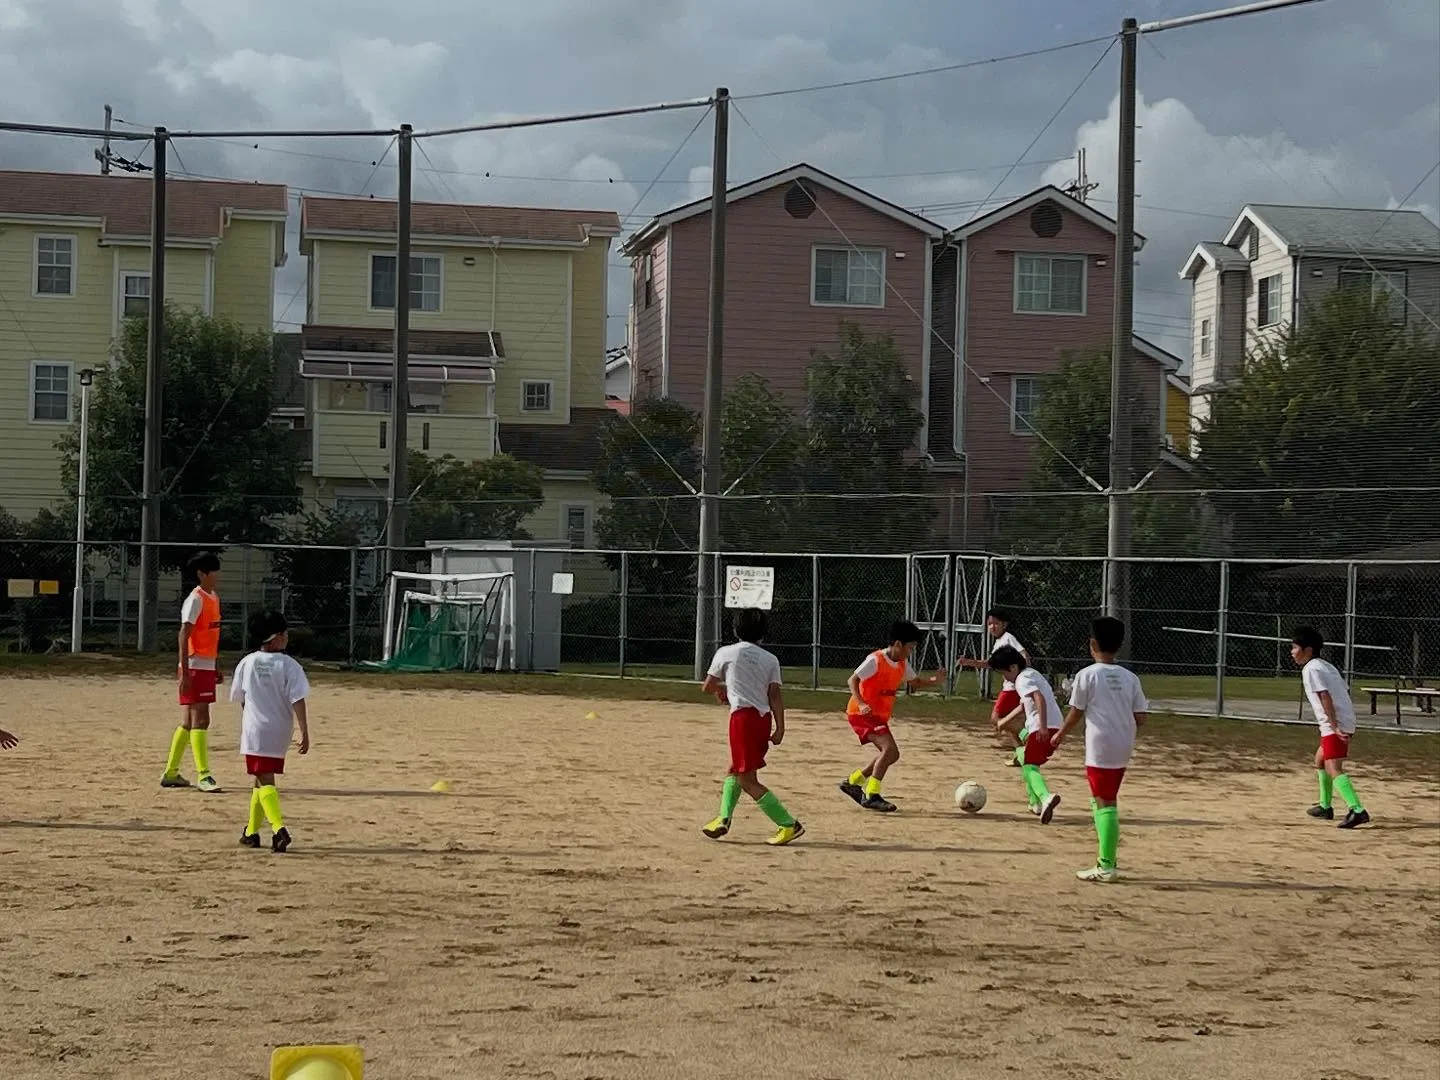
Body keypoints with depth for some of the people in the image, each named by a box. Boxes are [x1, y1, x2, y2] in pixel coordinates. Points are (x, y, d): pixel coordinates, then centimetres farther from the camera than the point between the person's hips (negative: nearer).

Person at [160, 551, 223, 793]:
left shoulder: (213, 598, 15)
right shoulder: (196, 600, -13)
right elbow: (184, 635, -17)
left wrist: (217, 667, 21)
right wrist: (185, 673, -21)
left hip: (207, 667, 9)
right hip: (195, 667, -9)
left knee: (188, 722, 12)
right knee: (200, 720, -9)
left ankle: (171, 773, 18)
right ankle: (203, 776, -9)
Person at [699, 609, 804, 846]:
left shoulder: (725, 653, 5)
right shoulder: (770, 659, 11)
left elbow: (708, 686, 14)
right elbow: (775, 695, 1)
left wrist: (721, 690, 36)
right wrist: (780, 729, -3)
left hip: (743, 716, -6)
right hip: (764, 717, 6)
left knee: (748, 780, -5)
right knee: (735, 769, 23)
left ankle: (789, 825, -10)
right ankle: (724, 819, 13)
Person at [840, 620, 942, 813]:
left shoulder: (902, 664, 8)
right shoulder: (875, 660, -17)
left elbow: (915, 682, 19)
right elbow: (853, 680, -20)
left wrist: (932, 681, -2)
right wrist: (861, 703, -34)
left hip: (879, 716, 9)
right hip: (862, 713, -9)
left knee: (891, 754, 12)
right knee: (890, 749, -22)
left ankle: (852, 782, 24)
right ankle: (871, 796, -22)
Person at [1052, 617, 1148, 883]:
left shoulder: (1087, 675, -7)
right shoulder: (1130, 678, 7)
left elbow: (1076, 714, -3)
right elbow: (1140, 718, 4)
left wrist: (1060, 735, 13)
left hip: (1100, 748, -6)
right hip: (1123, 748, 6)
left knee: (1105, 803, -6)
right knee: (1104, 800, 19)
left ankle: (1107, 867, -9)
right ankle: (1107, 859, 19)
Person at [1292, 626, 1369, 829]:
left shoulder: (1310, 669, -8)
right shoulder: (1326, 666, 21)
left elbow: (1325, 696, -19)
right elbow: (1346, 693, 20)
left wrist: (1335, 727, -23)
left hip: (1335, 724, -10)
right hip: (1348, 721, 10)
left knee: (1333, 768, -19)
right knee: (1320, 759, 27)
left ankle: (1358, 811, -33)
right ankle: (1325, 807, 36)